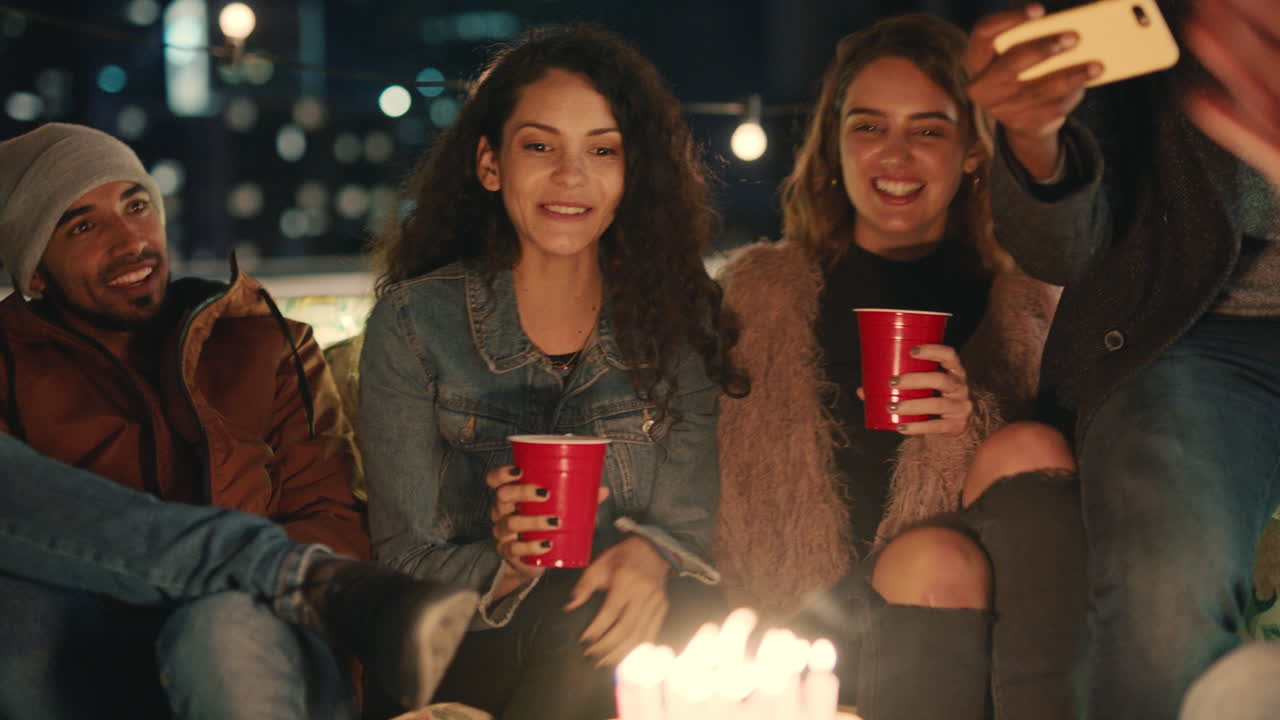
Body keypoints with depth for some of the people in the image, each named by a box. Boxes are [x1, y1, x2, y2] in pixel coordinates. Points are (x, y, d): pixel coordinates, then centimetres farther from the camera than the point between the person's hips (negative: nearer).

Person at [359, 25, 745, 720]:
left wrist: (649, 553, -25)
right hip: (468, 658, -2)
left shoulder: (674, 321, 6)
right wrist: (506, 565, -25)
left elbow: (689, 515, 0)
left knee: (688, 614, -31)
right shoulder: (413, 323, -1)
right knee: (582, 612, -34)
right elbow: (404, 561, -2)